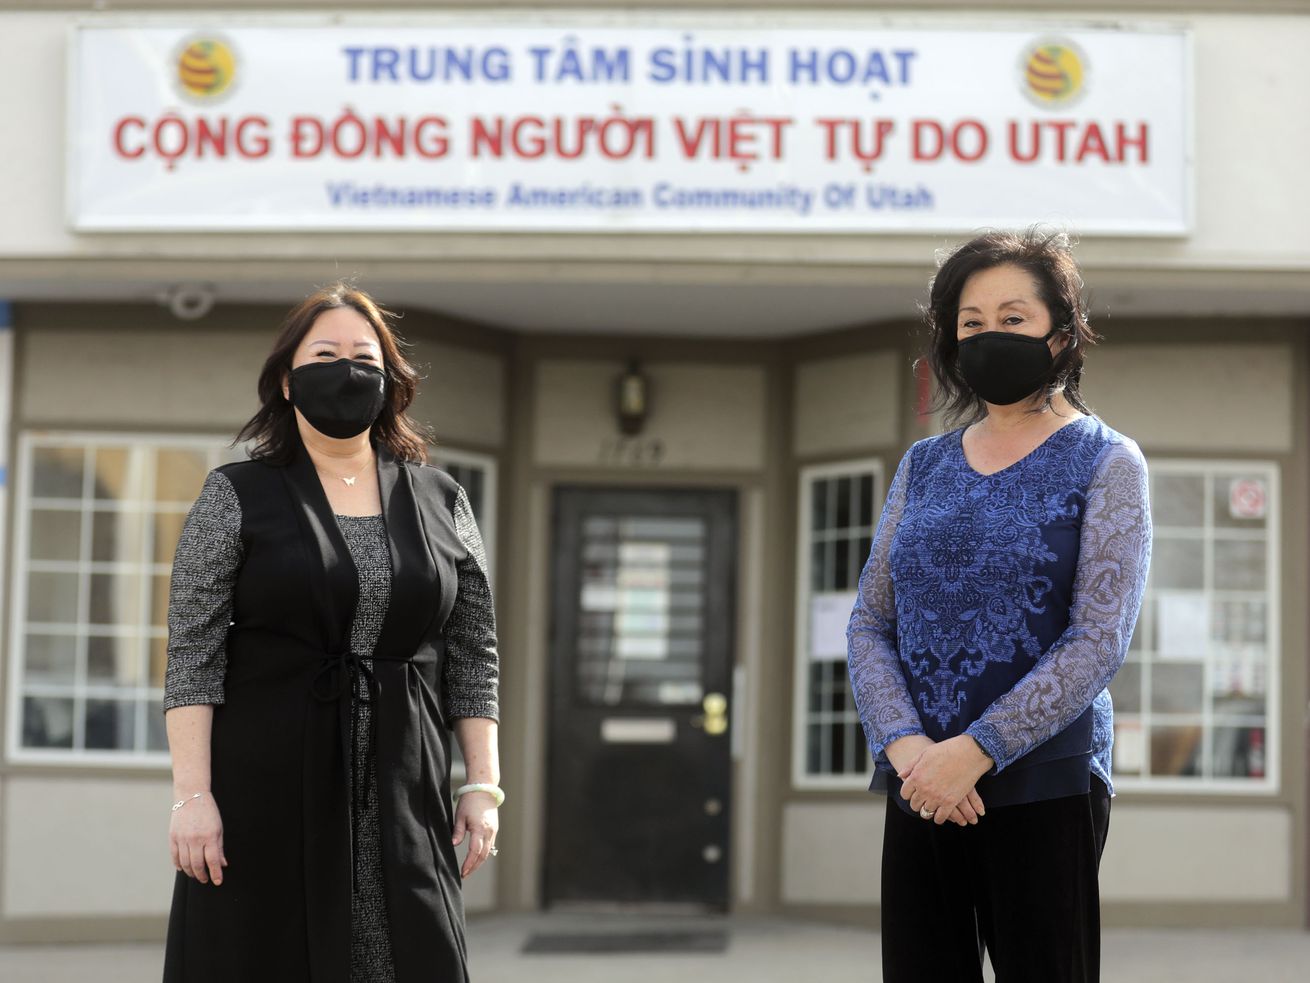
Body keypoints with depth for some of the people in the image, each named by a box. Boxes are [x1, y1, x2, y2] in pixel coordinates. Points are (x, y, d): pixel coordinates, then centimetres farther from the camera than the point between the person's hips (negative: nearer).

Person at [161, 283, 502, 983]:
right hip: (266, 793, -2)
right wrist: (191, 793, -11)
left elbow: (473, 655, 10)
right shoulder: (236, 497, 3)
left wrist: (483, 786, 3)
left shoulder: (442, 503, 11)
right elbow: (192, 655, -3)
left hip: (401, 802, 2)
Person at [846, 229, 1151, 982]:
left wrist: (973, 752, -18)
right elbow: (870, 624, 7)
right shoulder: (923, 467, 13)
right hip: (919, 794, 4)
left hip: (1044, 787, -4)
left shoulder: (1104, 463, 0)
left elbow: (1100, 640, -10)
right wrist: (905, 745, -11)